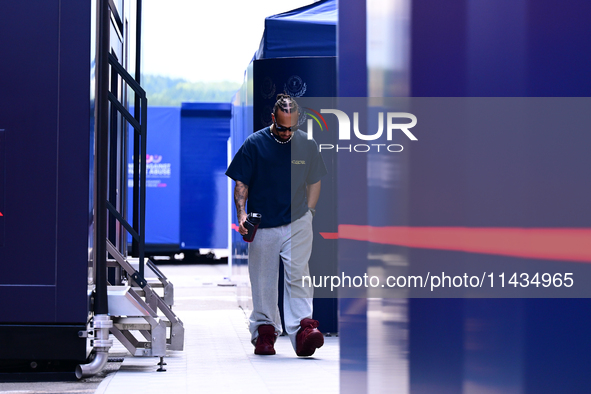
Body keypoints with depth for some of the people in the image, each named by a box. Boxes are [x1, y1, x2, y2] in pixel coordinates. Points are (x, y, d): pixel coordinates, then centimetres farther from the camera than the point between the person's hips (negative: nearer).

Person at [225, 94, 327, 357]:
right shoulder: (254, 144, -1)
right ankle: (264, 331, 17)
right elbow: (241, 182, 3)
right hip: (261, 226, 0)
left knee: (297, 276, -12)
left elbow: (314, 182, 17)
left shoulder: (307, 145, 5)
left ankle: (303, 330, -20)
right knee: (263, 282, 6)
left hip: (297, 225, 0)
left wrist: (308, 212, 6)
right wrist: (242, 213, -10)